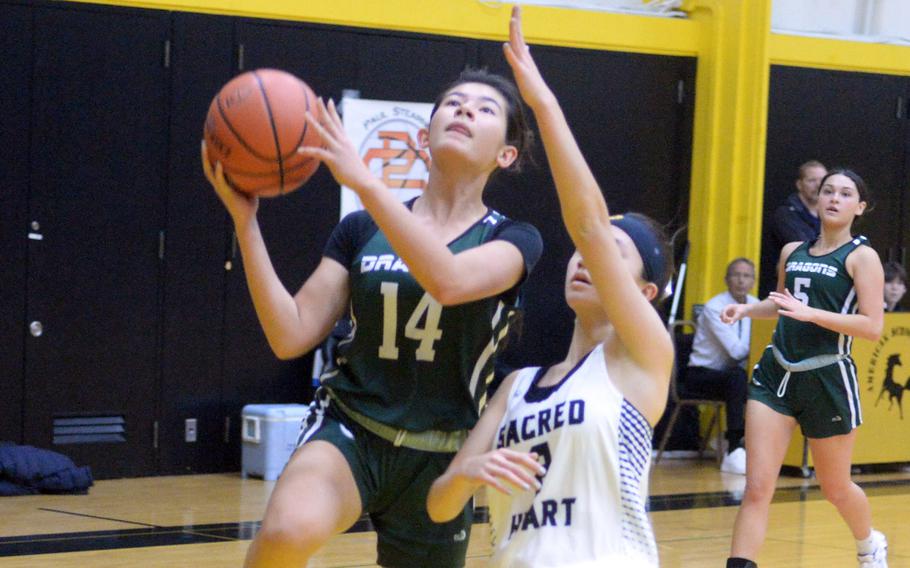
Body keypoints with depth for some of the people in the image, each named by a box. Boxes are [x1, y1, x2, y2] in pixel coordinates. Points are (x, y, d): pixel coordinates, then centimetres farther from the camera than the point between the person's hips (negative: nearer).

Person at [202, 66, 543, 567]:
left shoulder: (513, 242, -2)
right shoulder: (361, 230, 5)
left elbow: (449, 281, -25)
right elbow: (290, 336, -4)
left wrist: (362, 179, -30)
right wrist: (244, 220, -11)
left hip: (437, 465, 1)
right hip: (347, 432, -1)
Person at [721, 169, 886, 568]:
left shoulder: (861, 256, -5)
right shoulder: (792, 252, 11)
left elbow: (873, 327, -14)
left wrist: (810, 313, -23)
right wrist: (747, 309, 9)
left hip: (828, 380, -4)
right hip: (776, 373, 4)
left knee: (835, 487, 14)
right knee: (757, 487, -8)